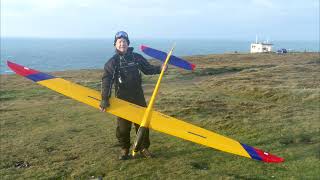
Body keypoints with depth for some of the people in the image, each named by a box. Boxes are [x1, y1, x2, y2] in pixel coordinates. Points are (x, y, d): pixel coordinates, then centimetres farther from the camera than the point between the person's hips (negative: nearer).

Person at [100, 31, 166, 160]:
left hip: (138, 96, 2)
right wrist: (105, 99, -26)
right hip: (122, 98, -2)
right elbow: (106, 81, -16)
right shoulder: (112, 62, -7)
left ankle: (144, 148, 24)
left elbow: (148, 69, 14)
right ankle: (124, 149, 23)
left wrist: (159, 69, -6)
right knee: (123, 126, 4)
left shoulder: (137, 58, 2)